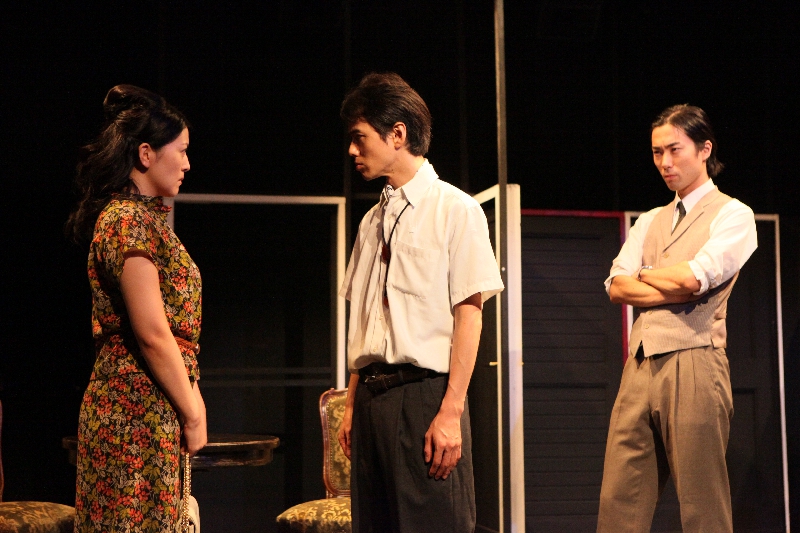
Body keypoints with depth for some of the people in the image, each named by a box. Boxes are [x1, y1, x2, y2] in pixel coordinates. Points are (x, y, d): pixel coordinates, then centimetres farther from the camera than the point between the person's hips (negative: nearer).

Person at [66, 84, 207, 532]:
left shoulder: (144, 216, 18)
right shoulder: (129, 220, -13)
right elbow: (153, 335, -18)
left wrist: (191, 400, 13)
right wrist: (192, 412, -12)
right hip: (139, 411, -10)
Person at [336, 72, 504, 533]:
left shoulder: (456, 209, -2)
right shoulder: (373, 221, 17)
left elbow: (469, 314, -9)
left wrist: (450, 413, -16)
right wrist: (353, 405, 10)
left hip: (424, 392, -6)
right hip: (372, 395, 6)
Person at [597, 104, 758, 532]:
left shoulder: (733, 215, 4)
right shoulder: (649, 222, 22)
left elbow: (692, 277, -12)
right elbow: (616, 287, 8)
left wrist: (645, 274, 6)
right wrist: (674, 289, -5)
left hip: (693, 365, -5)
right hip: (639, 367, 6)